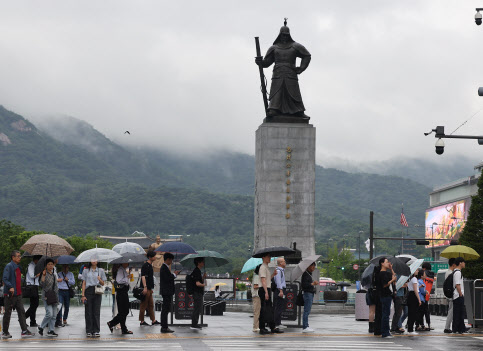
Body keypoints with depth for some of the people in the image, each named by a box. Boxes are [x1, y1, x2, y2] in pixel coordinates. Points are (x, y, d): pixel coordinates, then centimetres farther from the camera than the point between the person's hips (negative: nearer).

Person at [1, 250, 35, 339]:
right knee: (8, 313, 1)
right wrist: (10, 287, -32)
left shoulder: (18, 267, 15)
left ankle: (24, 331, 1)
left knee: (21, 312, 2)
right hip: (10, 294, -8)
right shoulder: (9, 266, -11)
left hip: (18, 294, 8)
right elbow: (5, 279, -20)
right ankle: (5, 332, 11)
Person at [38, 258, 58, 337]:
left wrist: (57, 297, 19)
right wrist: (43, 276, -29)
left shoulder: (54, 275, 15)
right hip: (46, 297, -7)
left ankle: (51, 331, 7)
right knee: (49, 314, -16)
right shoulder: (45, 274, -5)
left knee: (54, 315, 3)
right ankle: (41, 327, 2)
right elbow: (42, 285, -19)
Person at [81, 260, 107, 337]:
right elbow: (84, 283, 7)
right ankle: (89, 331, 4)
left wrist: (100, 280, -10)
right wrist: (83, 295, -2)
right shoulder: (86, 271, 9)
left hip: (97, 292, 0)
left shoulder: (101, 270, 11)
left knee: (96, 312, -2)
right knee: (88, 312, -2)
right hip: (88, 291, 0)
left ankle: (96, 331, 3)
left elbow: (103, 284, 12)